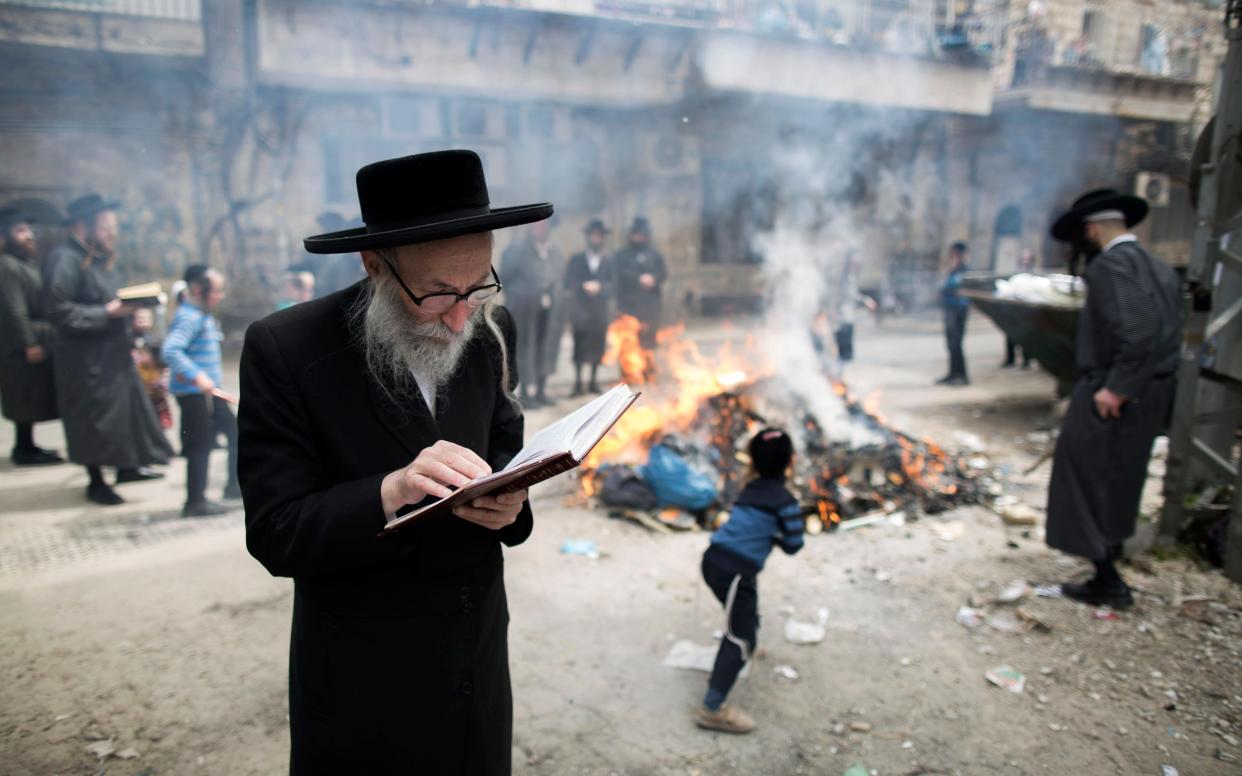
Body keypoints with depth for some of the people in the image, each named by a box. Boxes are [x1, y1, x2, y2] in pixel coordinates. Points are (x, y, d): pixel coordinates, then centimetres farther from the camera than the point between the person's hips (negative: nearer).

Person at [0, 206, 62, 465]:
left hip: (37, 339, 10)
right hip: (21, 345, -10)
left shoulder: (27, 263, 16)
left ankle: (27, 446, 22)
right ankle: (25, 450, 3)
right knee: (26, 397, -4)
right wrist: (29, 343, -22)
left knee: (31, 397, 14)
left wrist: (39, 340, 21)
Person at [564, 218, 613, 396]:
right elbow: (569, 283, 4)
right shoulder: (576, 259, 12)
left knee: (597, 346, -2)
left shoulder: (607, 263, 14)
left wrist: (599, 287, -14)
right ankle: (578, 383, -8)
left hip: (600, 311, 2)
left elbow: (610, 286, 5)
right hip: (580, 310, -1)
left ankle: (594, 381, 7)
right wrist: (583, 286, -12)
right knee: (579, 346, -9)